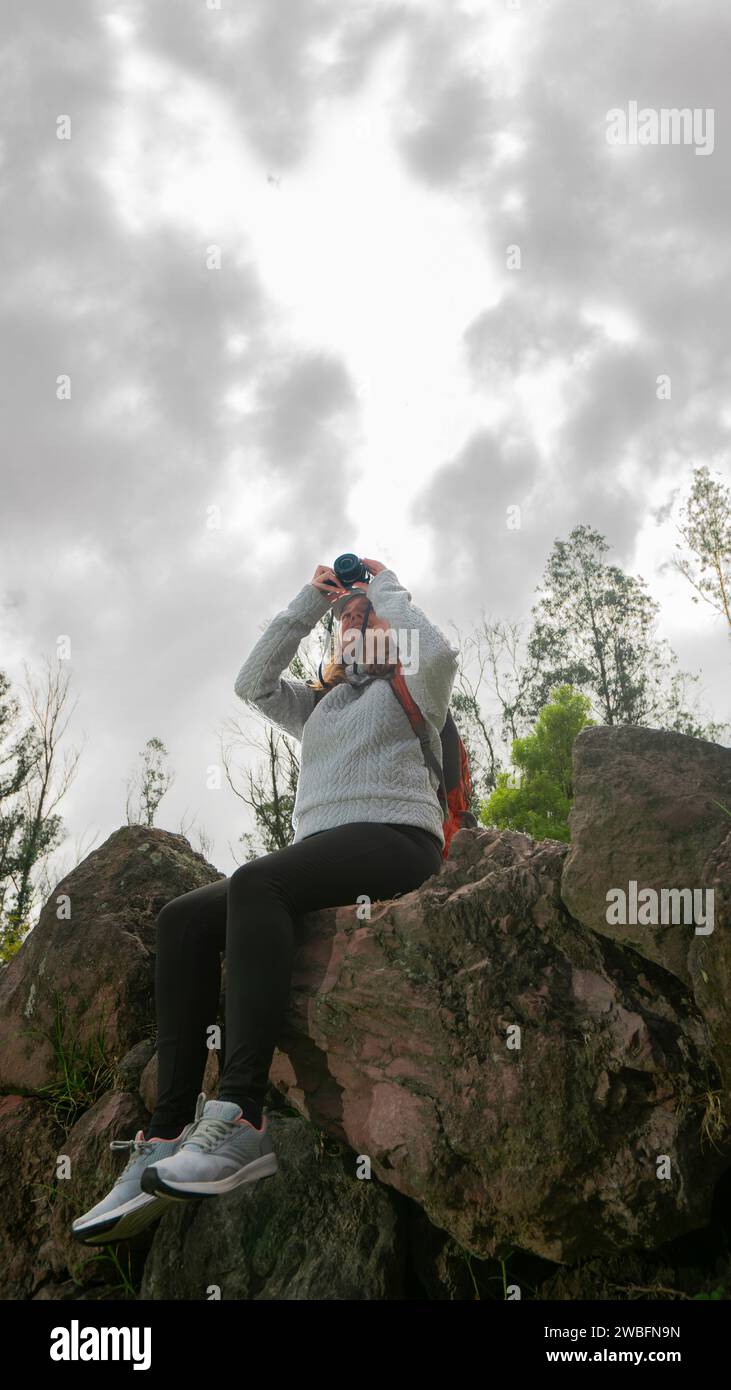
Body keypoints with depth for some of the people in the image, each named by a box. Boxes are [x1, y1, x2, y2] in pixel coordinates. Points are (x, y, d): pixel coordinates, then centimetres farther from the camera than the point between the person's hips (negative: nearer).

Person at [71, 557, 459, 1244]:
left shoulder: (411, 690, 15)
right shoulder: (319, 705, 32)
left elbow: (438, 652, -8)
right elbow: (253, 683, 18)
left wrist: (386, 586, 8)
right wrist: (310, 600, 20)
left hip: (396, 839, -7)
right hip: (319, 848, 7)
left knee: (254, 883, -36)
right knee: (184, 919, -18)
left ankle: (240, 1120, -46)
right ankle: (168, 1133, -27)